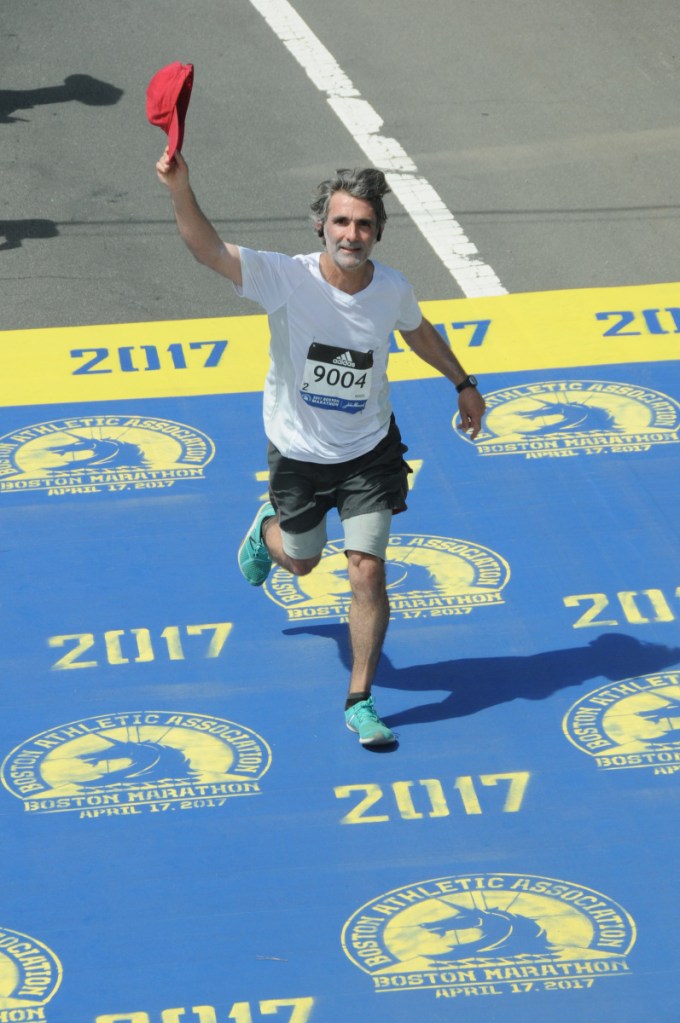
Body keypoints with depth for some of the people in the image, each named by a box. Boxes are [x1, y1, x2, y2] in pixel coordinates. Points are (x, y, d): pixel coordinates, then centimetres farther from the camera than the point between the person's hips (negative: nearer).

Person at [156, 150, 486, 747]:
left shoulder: (393, 290, -15)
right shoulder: (286, 278, -24)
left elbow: (418, 332, 10)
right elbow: (208, 249, -37)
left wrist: (463, 383, 21)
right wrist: (181, 187, -54)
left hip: (369, 452, 1)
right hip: (298, 451, -1)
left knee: (367, 571, -7)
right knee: (301, 559, 20)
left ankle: (360, 700, 8)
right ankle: (268, 529, 59)